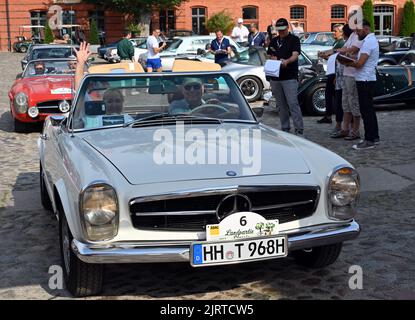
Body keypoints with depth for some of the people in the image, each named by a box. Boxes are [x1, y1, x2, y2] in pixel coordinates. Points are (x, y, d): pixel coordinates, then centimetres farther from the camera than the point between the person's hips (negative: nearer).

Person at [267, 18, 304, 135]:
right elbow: (270, 56, 21)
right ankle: (285, 128, 16)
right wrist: (273, 59, -3)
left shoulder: (294, 39, 1)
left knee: (293, 103, -12)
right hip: (275, 77, 6)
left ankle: (299, 129, -12)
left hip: (290, 77, -6)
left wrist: (287, 61, -33)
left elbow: (295, 55, -12)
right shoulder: (274, 41, 17)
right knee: (281, 105, 9)